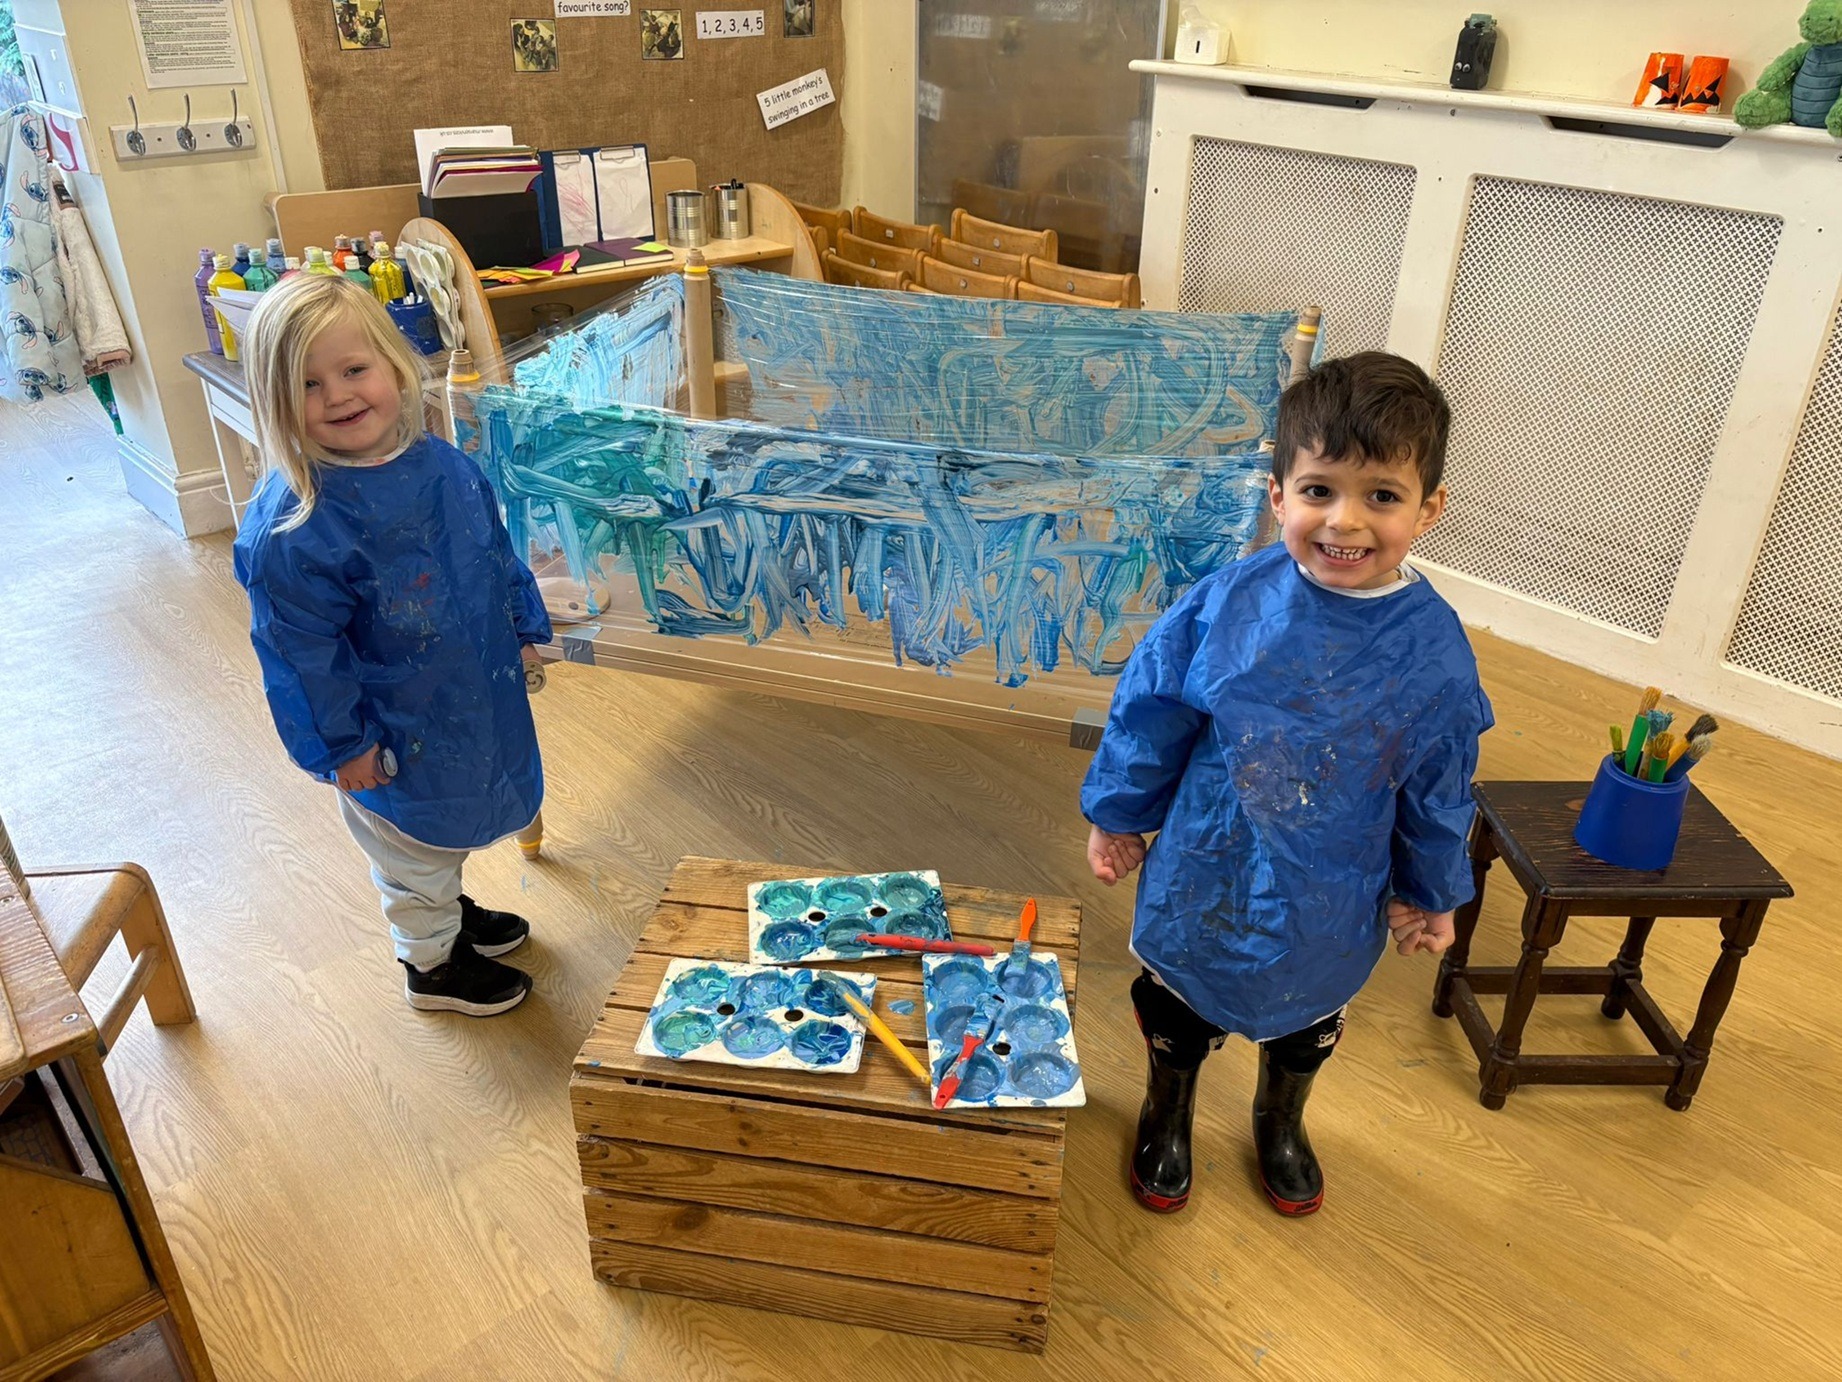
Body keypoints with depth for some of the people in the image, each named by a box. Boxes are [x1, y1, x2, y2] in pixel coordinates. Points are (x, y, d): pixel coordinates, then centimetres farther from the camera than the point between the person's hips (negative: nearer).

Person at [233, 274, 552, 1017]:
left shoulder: (443, 463, -8)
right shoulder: (289, 526, -28)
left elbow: (498, 551, 7)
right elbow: (299, 649, -21)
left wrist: (524, 630, 12)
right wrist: (340, 743, -16)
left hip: (477, 691, 7)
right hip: (394, 727, -6)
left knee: (454, 818, 28)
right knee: (412, 839, 16)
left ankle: (450, 909, 54)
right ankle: (433, 962, 39)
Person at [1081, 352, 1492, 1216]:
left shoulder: (1435, 648, -19)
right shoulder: (1225, 603, -22)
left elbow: (1439, 788, -5)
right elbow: (1149, 710, -8)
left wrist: (1429, 892, 6)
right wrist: (1117, 816, 1)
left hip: (1329, 901, 1)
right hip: (1201, 873, -1)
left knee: (1306, 1023, 28)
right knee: (1178, 1009, 24)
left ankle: (1280, 1124, 60)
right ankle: (1167, 1115, 56)